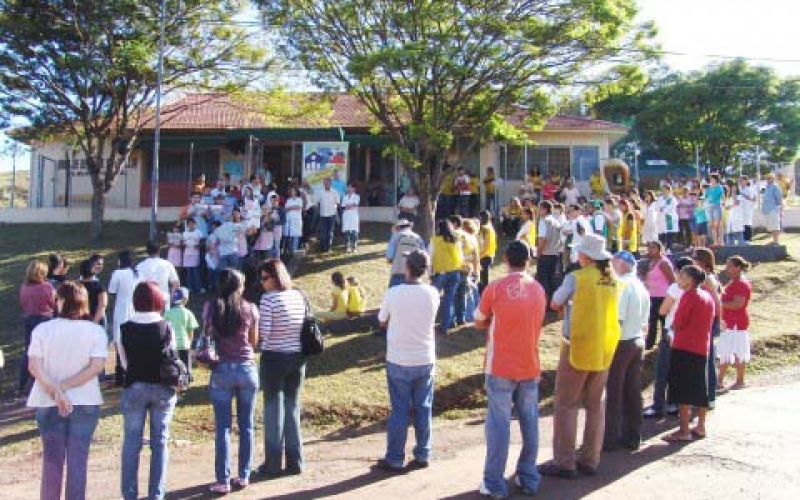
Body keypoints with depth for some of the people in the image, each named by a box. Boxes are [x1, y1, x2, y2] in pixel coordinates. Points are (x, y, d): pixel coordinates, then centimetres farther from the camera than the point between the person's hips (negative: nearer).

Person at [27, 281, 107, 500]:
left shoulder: (42, 329, -6)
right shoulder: (96, 331, -6)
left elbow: (34, 367, -13)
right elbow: (96, 367, -14)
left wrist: (55, 392, -17)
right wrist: (64, 387, -12)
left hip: (48, 403, 0)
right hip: (85, 402, 0)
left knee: (52, 458, 12)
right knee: (78, 459, 7)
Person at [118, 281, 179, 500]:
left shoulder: (125, 328, -6)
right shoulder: (166, 327, -6)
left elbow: (125, 362, 2)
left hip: (134, 387, 0)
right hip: (162, 388, 0)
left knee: (131, 443, 10)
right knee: (160, 442, 9)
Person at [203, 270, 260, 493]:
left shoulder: (211, 307, -2)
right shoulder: (250, 309, -2)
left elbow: (207, 336, 6)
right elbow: (254, 342, 7)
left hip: (222, 370, 0)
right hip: (247, 368, 1)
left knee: (223, 427, 4)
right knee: (247, 425, 11)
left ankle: (223, 480, 4)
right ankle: (243, 476, 16)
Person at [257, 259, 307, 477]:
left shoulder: (268, 299, -14)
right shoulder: (299, 296, 3)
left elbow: (262, 334, -17)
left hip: (274, 358, -5)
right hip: (298, 358, 5)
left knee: (273, 408, 5)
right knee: (293, 407, 14)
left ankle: (273, 464, 11)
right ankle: (295, 461, 19)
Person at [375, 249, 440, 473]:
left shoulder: (393, 293, -14)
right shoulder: (432, 294, -7)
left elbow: (382, 322, -1)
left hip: (398, 361, -2)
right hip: (425, 360, 2)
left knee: (399, 410, 6)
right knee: (423, 408, 13)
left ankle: (395, 459, 14)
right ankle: (423, 454, 21)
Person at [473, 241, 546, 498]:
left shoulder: (495, 287, -11)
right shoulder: (539, 289, 3)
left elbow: (479, 322, 0)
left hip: (501, 368, -4)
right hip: (530, 368, 4)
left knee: (499, 424, 1)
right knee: (530, 423, 12)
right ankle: (528, 478, 22)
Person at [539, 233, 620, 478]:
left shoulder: (576, 278, -13)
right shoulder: (614, 280, 2)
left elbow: (555, 304, -1)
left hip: (578, 347, -5)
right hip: (604, 349, 6)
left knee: (566, 405, 2)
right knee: (595, 405, 13)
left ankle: (564, 462, 3)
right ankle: (590, 460, 20)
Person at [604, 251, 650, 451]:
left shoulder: (622, 285, -17)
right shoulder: (642, 287, 10)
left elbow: (617, 319, -21)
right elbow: (644, 321, 14)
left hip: (621, 343, -8)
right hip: (638, 342, 8)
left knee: (614, 392, 0)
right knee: (633, 391, 12)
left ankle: (610, 439, 5)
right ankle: (632, 437, 19)